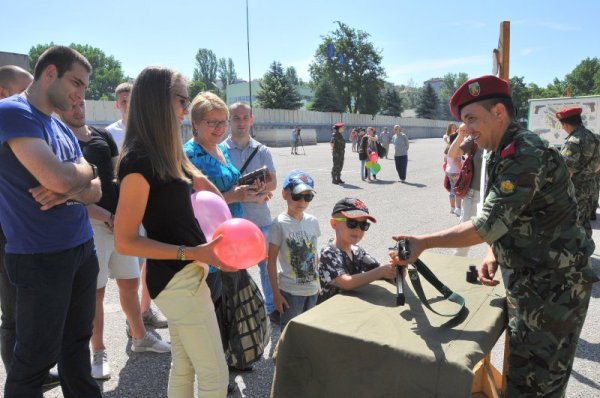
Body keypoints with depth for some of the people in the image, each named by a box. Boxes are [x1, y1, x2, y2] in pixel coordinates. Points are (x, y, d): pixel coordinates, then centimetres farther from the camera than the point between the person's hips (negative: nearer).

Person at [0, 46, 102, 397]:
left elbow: (95, 190, 10)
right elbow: (59, 178, -26)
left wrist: (70, 190, -12)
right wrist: (85, 168, -4)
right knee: (36, 357, 6)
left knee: (77, 343, 19)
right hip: (41, 258, -8)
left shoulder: (62, 129, 12)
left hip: (83, 249, 8)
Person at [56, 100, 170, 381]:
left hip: (120, 220, 5)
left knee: (130, 283, 14)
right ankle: (99, 352, 20)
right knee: (95, 291, 3)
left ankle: (140, 337, 32)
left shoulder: (103, 135, 13)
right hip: (90, 224, -5)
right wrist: (107, 217, -16)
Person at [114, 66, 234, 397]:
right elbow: (125, 241, -19)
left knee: (184, 367, 21)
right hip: (177, 279, -9)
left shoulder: (166, 154, 8)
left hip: (187, 274, 9)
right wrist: (191, 253, -23)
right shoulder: (139, 161, -19)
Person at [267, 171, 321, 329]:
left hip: (312, 289, 5)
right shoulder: (280, 224, -13)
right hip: (290, 291, -5)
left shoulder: (313, 221, 2)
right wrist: (276, 293, -11)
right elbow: (271, 261, -11)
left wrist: (319, 283, 11)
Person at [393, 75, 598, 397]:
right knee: (521, 369, 21)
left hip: (552, 289, -9)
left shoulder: (526, 155, -22)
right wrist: (492, 255, -3)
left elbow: (488, 225, -28)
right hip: (530, 284, 9)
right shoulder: (505, 154, 9)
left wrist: (423, 243, -24)